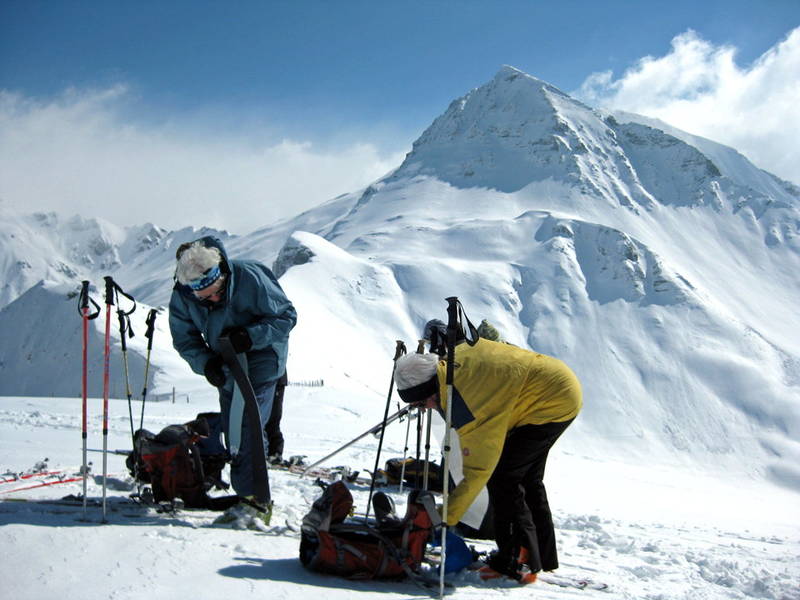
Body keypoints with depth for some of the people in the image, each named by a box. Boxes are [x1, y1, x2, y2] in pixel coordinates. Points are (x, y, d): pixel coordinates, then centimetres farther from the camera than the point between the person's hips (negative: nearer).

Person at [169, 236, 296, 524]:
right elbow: (184, 339, -2)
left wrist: (250, 336, -33)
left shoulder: (250, 278, -28)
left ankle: (252, 498, -10)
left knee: (247, 427, -16)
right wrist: (205, 362, -22)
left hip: (261, 359, -6)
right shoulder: (181, 298, -14)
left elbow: (287, 316, -20)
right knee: (231, 429, 12)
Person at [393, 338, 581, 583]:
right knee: (527, 478, 19)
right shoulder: (456, 355, -5)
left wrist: (445, 518, -18)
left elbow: (478, 469, -24)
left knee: (500, 476, -11)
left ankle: (518, 562, -3)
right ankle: (543, 555, 30)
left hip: (554, 401, -11)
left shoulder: (464, 405, -28)